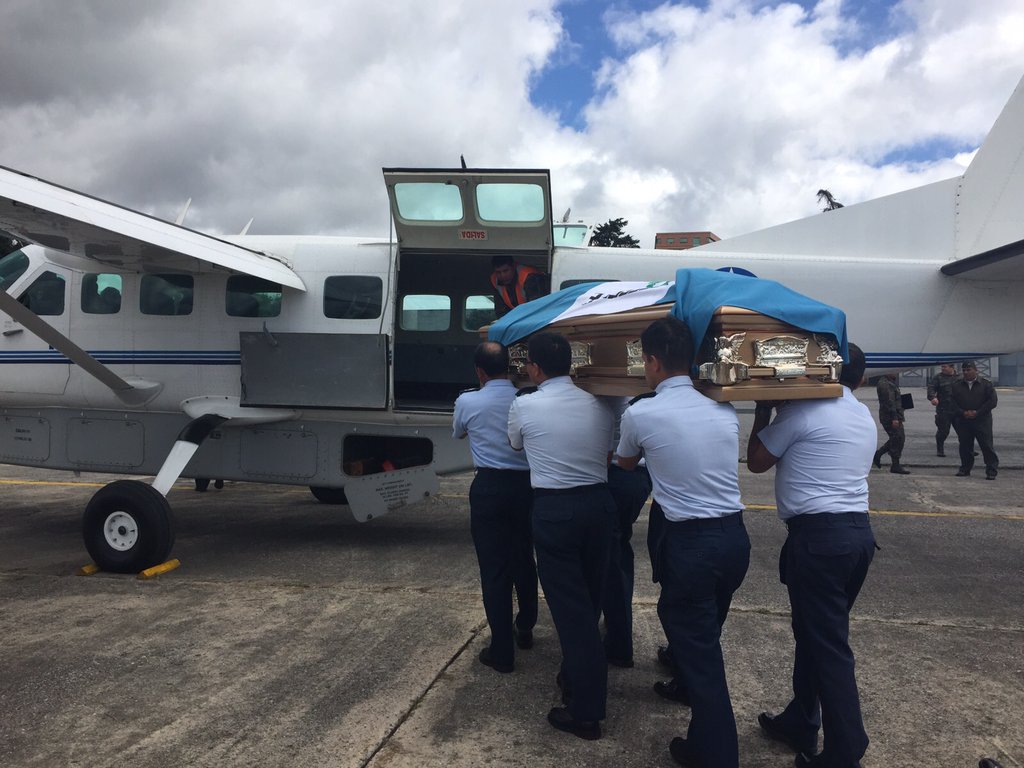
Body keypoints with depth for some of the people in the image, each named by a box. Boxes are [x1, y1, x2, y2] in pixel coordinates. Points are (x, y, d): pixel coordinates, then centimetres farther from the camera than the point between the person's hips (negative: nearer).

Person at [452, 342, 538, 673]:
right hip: (526, 485, 3)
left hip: (489, 487, -3)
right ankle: (525, 628, 38)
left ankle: (502, 651, 8)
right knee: (524, 559, 20)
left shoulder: (468, 402, -6)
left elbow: (457, 433, 15)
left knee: (494, 567, 4)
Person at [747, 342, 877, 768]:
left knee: (827, 644, -1)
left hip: (818, 536, -8)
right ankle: (800, 724, 29)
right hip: (859, 531, 8)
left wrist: (763, 410, 11)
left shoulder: (802, 410, -10)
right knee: (815, 633, 18)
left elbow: (756, 461, 1)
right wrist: (777, 412, 25)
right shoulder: (865, 418, 15)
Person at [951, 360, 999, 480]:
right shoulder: (956, 386, 9)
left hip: (982, 421, -3)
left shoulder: (986, 384, 3)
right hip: (963, 422, 3)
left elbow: (993, 401, -3)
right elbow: (952, 403, 4)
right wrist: (963, 413, -11)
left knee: (987, 445, -6)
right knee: (965, 446, 9)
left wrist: (977, 412, -11)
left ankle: (992, 470, -1)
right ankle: (965, 468, 21)